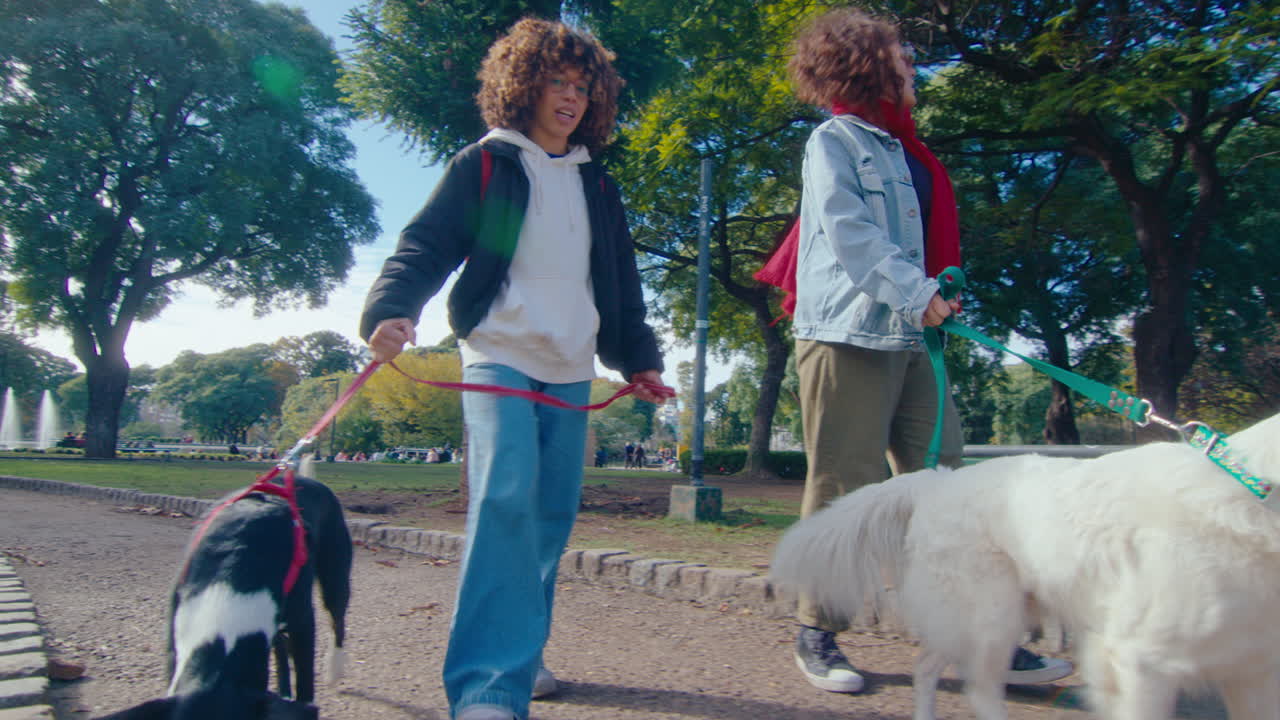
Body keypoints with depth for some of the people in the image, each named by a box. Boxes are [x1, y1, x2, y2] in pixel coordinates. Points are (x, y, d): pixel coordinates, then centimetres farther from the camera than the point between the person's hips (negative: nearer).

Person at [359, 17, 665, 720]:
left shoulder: (596, 185, 20)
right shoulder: (482, 165, 5)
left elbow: (621, 288, 23)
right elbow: (425, 246, -4)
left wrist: (639, 359, 18)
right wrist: (389, 310, -22)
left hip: (571, 371, 5)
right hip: (499, 357, -5)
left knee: (553, 513, 4)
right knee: (506, 498, -21)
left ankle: (522, 651, 21)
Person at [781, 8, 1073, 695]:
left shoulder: (901, 150, 22)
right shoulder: (835, 140, -1)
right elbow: (849, 232, -14)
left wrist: (933, 295, 8)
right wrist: (916, 291, -19)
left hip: (906, 338, 8)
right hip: (846, 334, -8)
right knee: (843, 488, -3)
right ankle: (817, 634, 11)